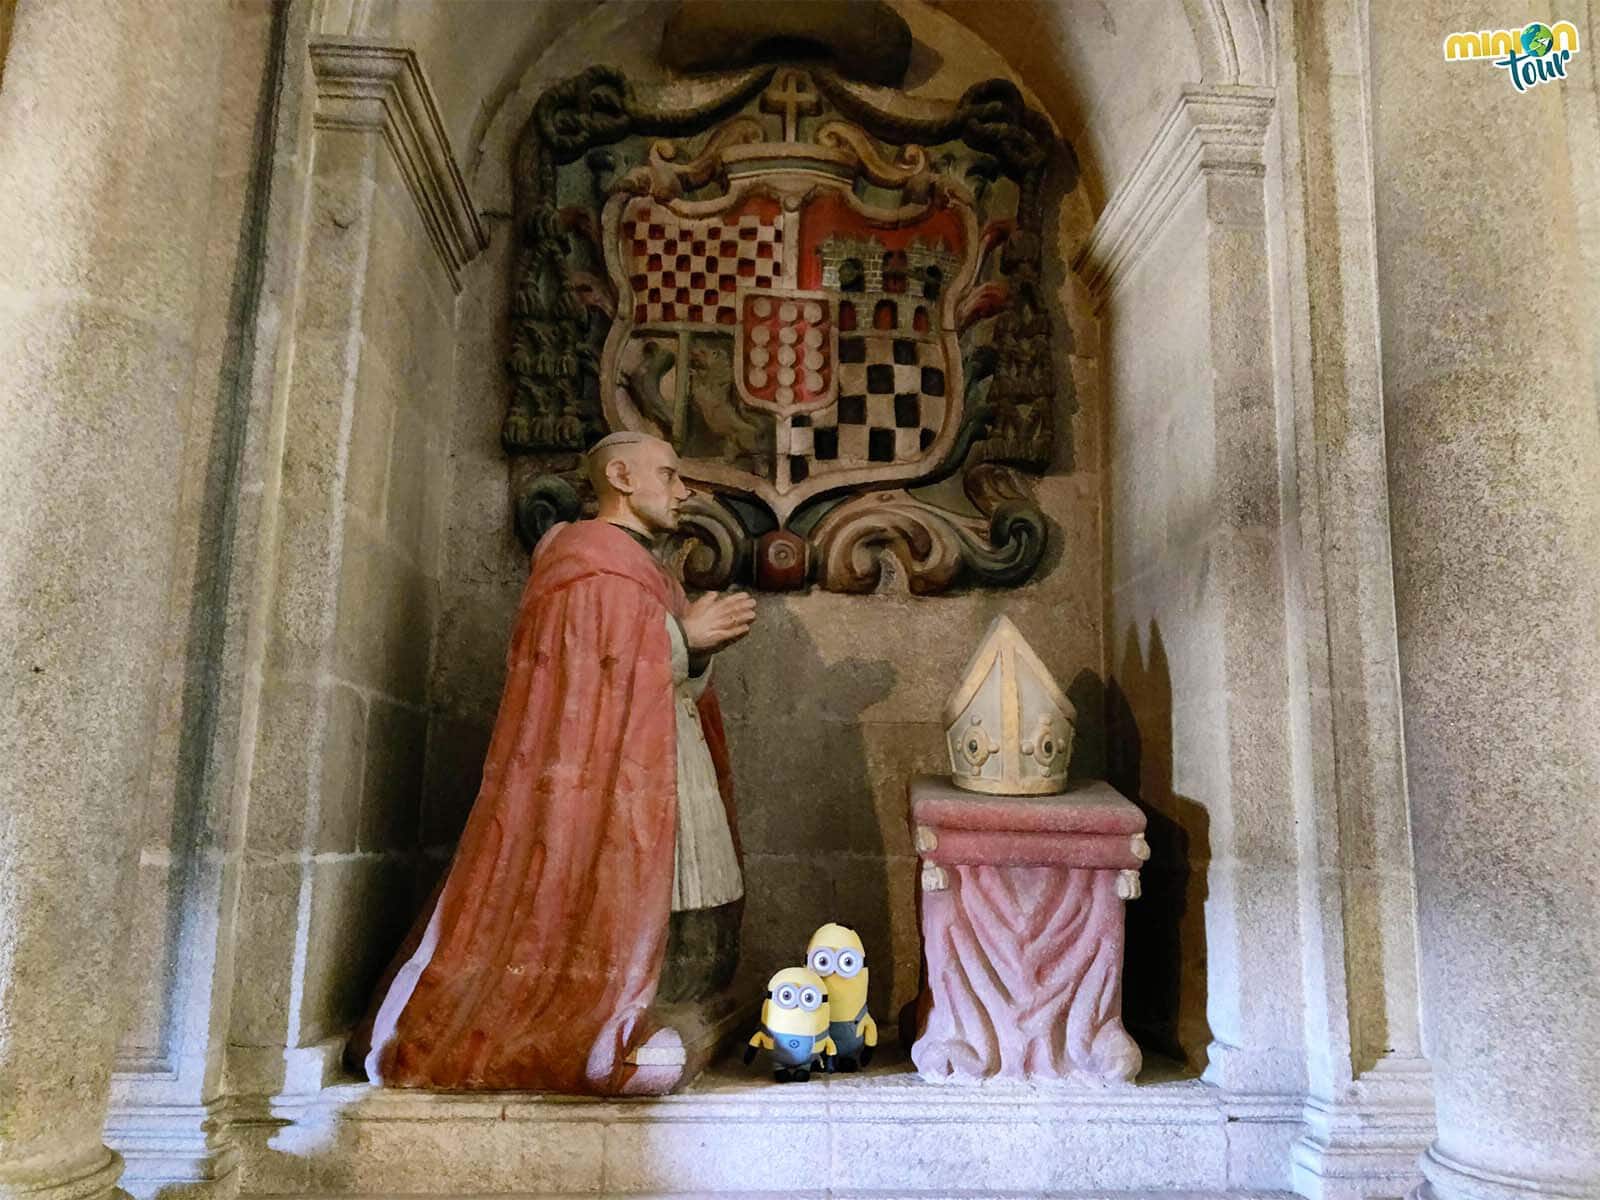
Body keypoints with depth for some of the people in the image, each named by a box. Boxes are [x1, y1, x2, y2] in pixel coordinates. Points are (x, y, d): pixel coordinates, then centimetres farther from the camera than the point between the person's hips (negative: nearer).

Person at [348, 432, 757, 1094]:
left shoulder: (644, 570, 23)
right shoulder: (588, 562, -6)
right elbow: (584, 676, -16)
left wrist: (699, 645, 2)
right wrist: (680, 635, -14)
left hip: (659, 784, 9)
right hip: (605, 781, -9)